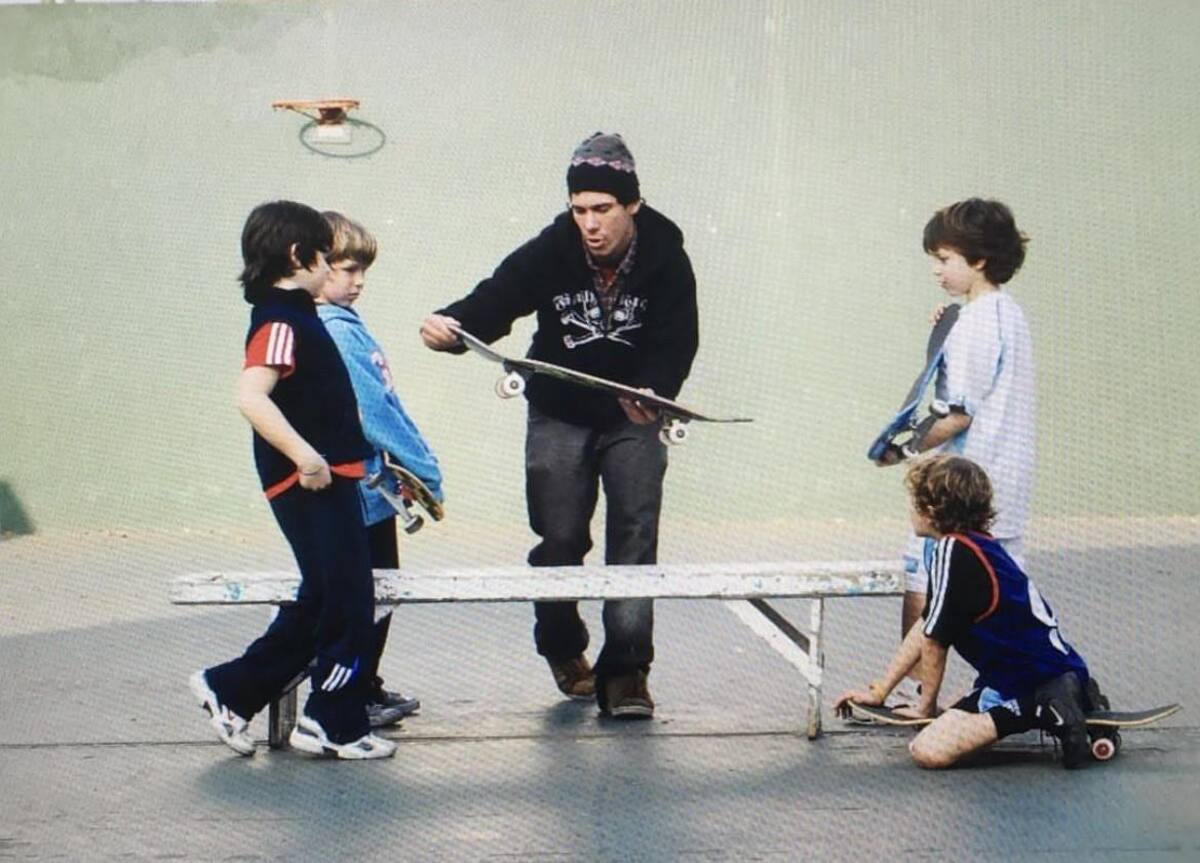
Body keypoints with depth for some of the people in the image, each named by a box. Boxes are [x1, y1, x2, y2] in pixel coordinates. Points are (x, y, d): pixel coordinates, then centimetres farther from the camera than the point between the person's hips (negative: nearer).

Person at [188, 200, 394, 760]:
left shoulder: (295, 315, 14)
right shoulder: (281, 322, -17)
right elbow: (251, 396, -31)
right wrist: (304, 455, -33)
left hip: (327, 479, 10)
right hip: (310, 483, -10)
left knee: (321, 601, 16)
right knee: (349, 599, -3)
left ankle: (230, 690, 21)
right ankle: (334, 724, 6)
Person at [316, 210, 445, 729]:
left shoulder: (343, 324, 12)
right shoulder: (333, 332, -19)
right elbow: (370, 409, -20)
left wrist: (416, 464, 11)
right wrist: (424, 470, -14)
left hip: (369, 485, 10)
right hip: (357, 487, -10)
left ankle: (367, 691, 28)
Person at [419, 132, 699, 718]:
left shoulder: (665, 260, -15)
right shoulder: (549, 254, -14)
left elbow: (678, 343, -17)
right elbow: (492, 302, -20)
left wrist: (653, 391, -37)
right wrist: (449, 326, -42)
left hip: (631, 419, 0)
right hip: (558, 416, 0)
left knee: (634, 536, -7)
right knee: (560, 539, 2)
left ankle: (625, 670, -4)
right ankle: (563, 648, 27)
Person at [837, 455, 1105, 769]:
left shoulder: (954, 553, -15)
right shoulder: (978, 546, 16)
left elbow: (933, 640, -8)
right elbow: (925, 629, 21)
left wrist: (925, 705, 6)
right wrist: (878, 692, 22)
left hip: (1028, 679, -10)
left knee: (929, 750, -22)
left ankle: (1040, 711, -16)